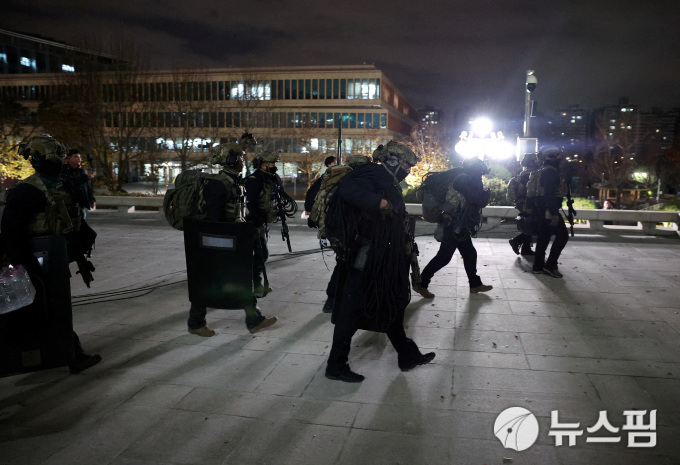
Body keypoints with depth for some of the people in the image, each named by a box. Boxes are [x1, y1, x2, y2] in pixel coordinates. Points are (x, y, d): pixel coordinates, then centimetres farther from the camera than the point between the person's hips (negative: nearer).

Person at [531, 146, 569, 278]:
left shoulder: (542, 170, 16)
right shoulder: (551, 171, -16)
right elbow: (551, 194, -23)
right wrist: (553, 213, -25)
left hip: (540, 208, 10)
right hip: (549, 209, -10)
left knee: (543, 236, 13)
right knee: (562, 235, -4)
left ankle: (538, 266, 16)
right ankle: (550, 265, -5)